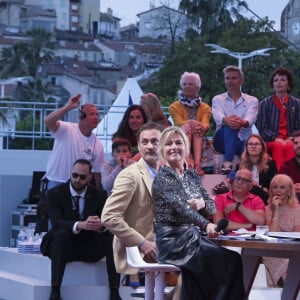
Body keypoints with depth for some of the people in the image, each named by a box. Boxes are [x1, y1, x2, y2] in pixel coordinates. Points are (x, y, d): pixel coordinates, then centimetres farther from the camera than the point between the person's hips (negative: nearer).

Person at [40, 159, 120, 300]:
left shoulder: (99, 195, 2)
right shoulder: (55, 193, -6)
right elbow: (56, 222, -21)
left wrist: (101, 224, -37)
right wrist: (80, 225, -42)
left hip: (90, 248, 3)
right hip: (65, 246, -2)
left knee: (113, 237, -24)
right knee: (62, 233, -35)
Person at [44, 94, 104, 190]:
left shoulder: (98, 145, 3)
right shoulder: (66, 129, -9)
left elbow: (97, 174, 8)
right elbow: (48, 121, -28)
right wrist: (68, 107, -35)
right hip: (57, 183, -4)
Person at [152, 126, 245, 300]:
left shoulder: (192, 175, 15)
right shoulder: (162, 176, -7)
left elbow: (212, 207, 13)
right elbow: (179, 205, -22)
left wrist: (202, 204, -12)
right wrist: (206, 225, -37)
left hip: (193, 237, 7)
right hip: (174, 241, -7)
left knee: (232, 258, -18)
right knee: (230, 260, -21)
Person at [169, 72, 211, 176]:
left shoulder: (205, 108, 15)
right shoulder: (175, 107, 12)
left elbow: (206, 124, -6)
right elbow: (179, 123, -10)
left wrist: (202, 127, -32)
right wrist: (191, 123, -32)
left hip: (199, 140, 1)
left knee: (198, 128, -31)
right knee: (187, 126, -31)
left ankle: (197, 163, -53)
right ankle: (187, 162, -54)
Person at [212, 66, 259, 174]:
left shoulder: (252, 100, 14)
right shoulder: (217, 99, 15)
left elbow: (251, 118, -10)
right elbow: (217, 116, -10)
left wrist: (243, 123, -37)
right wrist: (226, 120, -37)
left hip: (244, 141, 0)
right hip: (223, 140, 0)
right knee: (231, 125, -35)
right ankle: (228, 163, -50)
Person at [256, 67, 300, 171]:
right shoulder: (265, 104, 11)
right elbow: (261, 128, 5)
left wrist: (291, 138, -10)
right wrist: (276, 138, -11)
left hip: (289, 141, 1)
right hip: (271, 141, -1)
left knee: (291, 147, -35)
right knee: (279, 147, -36)